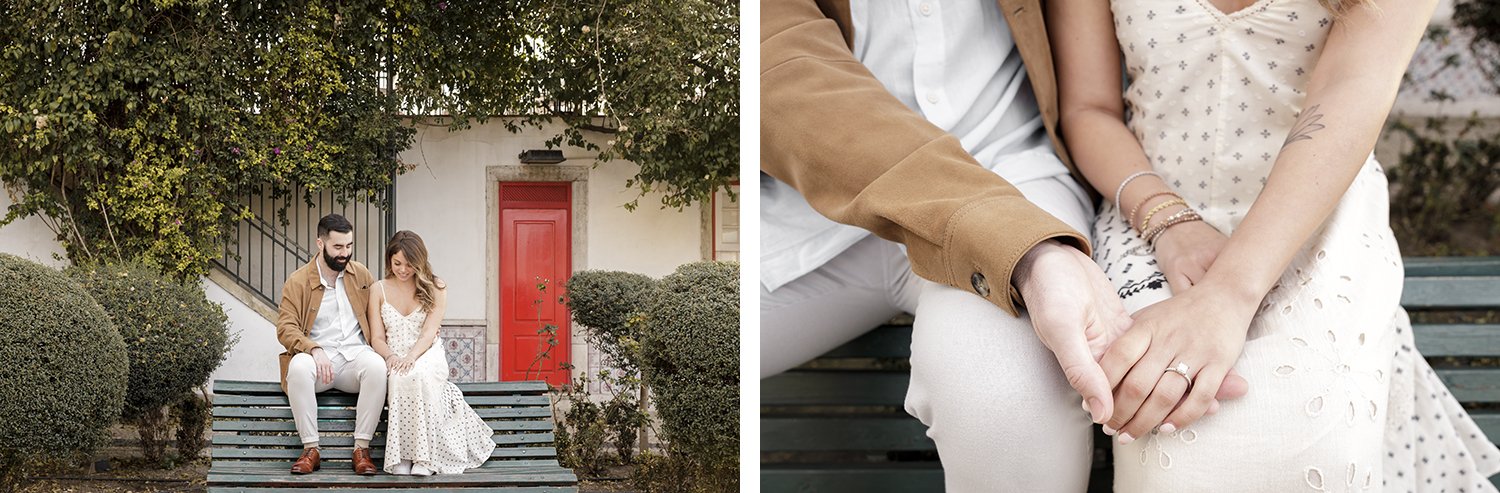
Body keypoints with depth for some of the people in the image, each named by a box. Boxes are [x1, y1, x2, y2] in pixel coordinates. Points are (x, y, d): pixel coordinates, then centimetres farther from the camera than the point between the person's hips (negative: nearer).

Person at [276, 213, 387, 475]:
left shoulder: (361, 274, 12)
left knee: (376, 366, -34)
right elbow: (285, 328, -7)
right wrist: (315, 350, -25)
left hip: (355, 353, 2)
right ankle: (311, 449, -28)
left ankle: (362, 448, -27)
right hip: (318, 355, -2)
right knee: (299, 366, -37)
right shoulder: (297, 282, 1)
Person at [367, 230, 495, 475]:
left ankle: (424, 457, -38)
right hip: (394, 360, 1)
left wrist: (411, 357, -23)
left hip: (427, 356, -1)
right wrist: (391, 357, -17)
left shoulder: (434, 288, 8)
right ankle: (400, 456, -35)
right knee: (400, 379, -38)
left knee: (419, 375, -39)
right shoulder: (379, 290, 14)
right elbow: (377, 338, 7)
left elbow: (429, 333, -3)